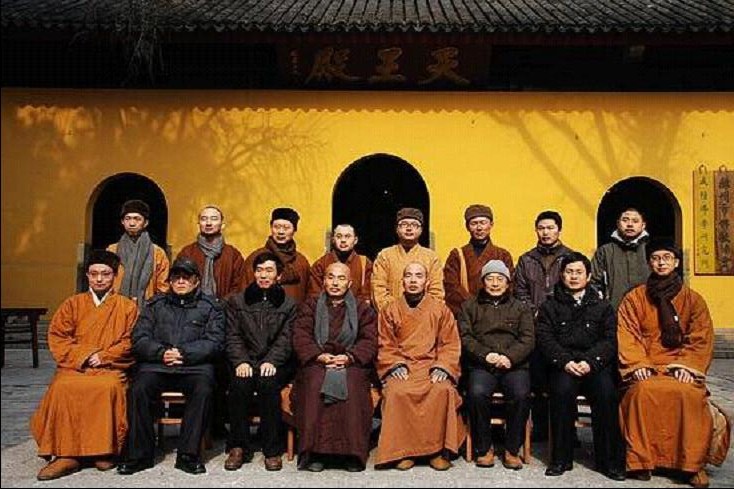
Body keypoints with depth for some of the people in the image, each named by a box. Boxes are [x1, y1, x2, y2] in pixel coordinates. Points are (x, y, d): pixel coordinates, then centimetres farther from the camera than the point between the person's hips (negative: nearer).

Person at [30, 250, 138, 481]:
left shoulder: (127, 307, 13)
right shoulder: (73, 304, 18)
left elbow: (130, 342, 3)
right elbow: (56, 337, 8)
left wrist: (103, 356, -10)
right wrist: (84, 355, -7)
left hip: (111, 369, -2)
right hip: (74, 367, 2)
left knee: (109, 387, -36)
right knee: (62, 388, -31)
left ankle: (105, 451, -23)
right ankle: (66, 454, -27)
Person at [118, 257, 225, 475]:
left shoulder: (210, 306, 13)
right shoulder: (155, 304, 19)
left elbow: (215, 342, 1)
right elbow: (139, 339, 9)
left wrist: (183, 353, -11)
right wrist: (162, 352, -10)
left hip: (194, 366, -1)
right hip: (157, 365, 2)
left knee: (203, 390, -32)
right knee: (139, 389, -27)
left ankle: (188, 454, -22)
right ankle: (139, 454, -15)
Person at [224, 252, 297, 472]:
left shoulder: (289, 305, 13)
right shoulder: (237, 302, 17)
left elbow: (286, 340, 0)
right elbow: (233, 337, 6)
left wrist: (271, 361, -18)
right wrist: (240, 361, -13)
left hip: (275, 365, -1)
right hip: (246, 362, 1)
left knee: (268, 381, -34)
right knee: (239, 383, -32)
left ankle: (273, 449, -23)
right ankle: (239, 447, -19)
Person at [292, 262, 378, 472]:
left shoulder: (363, 309, 17)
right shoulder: (310, 306, 19)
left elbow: (369, 341, 4)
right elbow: (301, 337, 5)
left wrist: (348, 357, -14)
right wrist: (320, 356, -13)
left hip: (351, 364, 0)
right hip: (316, 362, 1)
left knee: (351, 387, -33)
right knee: (315, 385, -33)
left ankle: (352, 452, -29)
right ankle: (315, 451, -29)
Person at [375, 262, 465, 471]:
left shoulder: (441, 310, 12)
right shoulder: (390, 311, 14)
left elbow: (451, 344, 7)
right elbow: (385, 346, 9)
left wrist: (442, 367, -10)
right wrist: (396, 365, -8)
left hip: (432, 366, 0)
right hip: (401, 368, 0)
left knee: (443, 390, -32)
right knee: (396, 392, -32)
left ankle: (439, 449, -18)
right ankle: (402, 450, -20)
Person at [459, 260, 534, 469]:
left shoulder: (521, 308, 19)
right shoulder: (470, 306, 18)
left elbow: (528, 339, 6)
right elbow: (465, 337, 5)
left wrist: (509, 357, -12)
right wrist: (485, 354, -13)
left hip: (514, 364, 1)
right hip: (481, 364, 0)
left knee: (521, 394, -30)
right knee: (477, 393, -31)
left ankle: (512, 450, -12)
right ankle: (484, 448, -12)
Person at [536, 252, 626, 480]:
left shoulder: (603, 307, 17)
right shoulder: (550, 307, 16)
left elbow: (610, 340, 4)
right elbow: (545, 338, 3)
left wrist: (589, 362, -14)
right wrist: (565, 361, -15)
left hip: (595, 365, 1)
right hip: (563, 365, 0)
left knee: (606, 392, -29)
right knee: (563, 389, -32)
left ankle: (610, 460, -17)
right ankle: (561, 458, -20)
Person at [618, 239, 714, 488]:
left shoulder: (693, 299, 11)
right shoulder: (634, 298, 10)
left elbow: (701, 339, 4)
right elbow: (627, 335, 1)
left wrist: (687, 366, -11)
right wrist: (638, 364, -14)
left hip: (680, 366, 0)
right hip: (645, 367, 0)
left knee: (689, 393, -32)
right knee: (643, 391, -32)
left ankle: (693, 463, -18)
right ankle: (641, 459, -21)